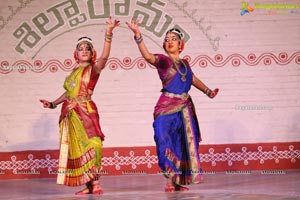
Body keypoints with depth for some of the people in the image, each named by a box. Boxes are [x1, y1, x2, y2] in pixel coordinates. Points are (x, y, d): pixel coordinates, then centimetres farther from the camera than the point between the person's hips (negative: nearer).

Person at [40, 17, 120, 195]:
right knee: (76, 149, 3)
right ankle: (88, 185, 8)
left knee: (92, 144, -22)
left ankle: (95, 182, -21)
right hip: (70, 112, 6)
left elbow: (104, 56, -18)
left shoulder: (93, 69, 1)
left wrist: (109, 33, -28)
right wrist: (53, 104, 25)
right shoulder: (74, 72, 18)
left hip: (85, 110, -6)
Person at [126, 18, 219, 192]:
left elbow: (193, 79, 32)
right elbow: (148, 56, -24)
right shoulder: (163, 60, -3)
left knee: (184, 144, 6)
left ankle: (180, 182, 13)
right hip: (167, 107, -6)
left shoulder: (184, 63, 14)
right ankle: (170, 181, -10)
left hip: (185, 108, 6)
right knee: (168, 141, -13)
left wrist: (208, 91, 40)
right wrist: (138, 35, -37)